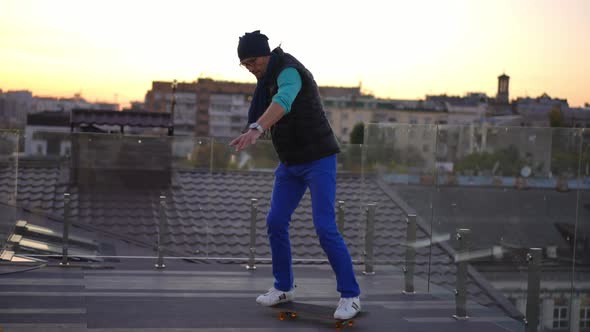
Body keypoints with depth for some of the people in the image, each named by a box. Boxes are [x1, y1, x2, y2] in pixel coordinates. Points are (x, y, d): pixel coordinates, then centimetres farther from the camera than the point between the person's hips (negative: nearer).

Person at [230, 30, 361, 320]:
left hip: (318, 159, -9)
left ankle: (350, 295, -4)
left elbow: (283, 102, -46)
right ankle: (283, 287, 20)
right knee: (275, 223, 4)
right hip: (292, 162, 9)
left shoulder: (289, 71, -24)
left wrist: (255, 129, -62)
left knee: (325, 228, -15)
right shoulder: (271, 75, 8)